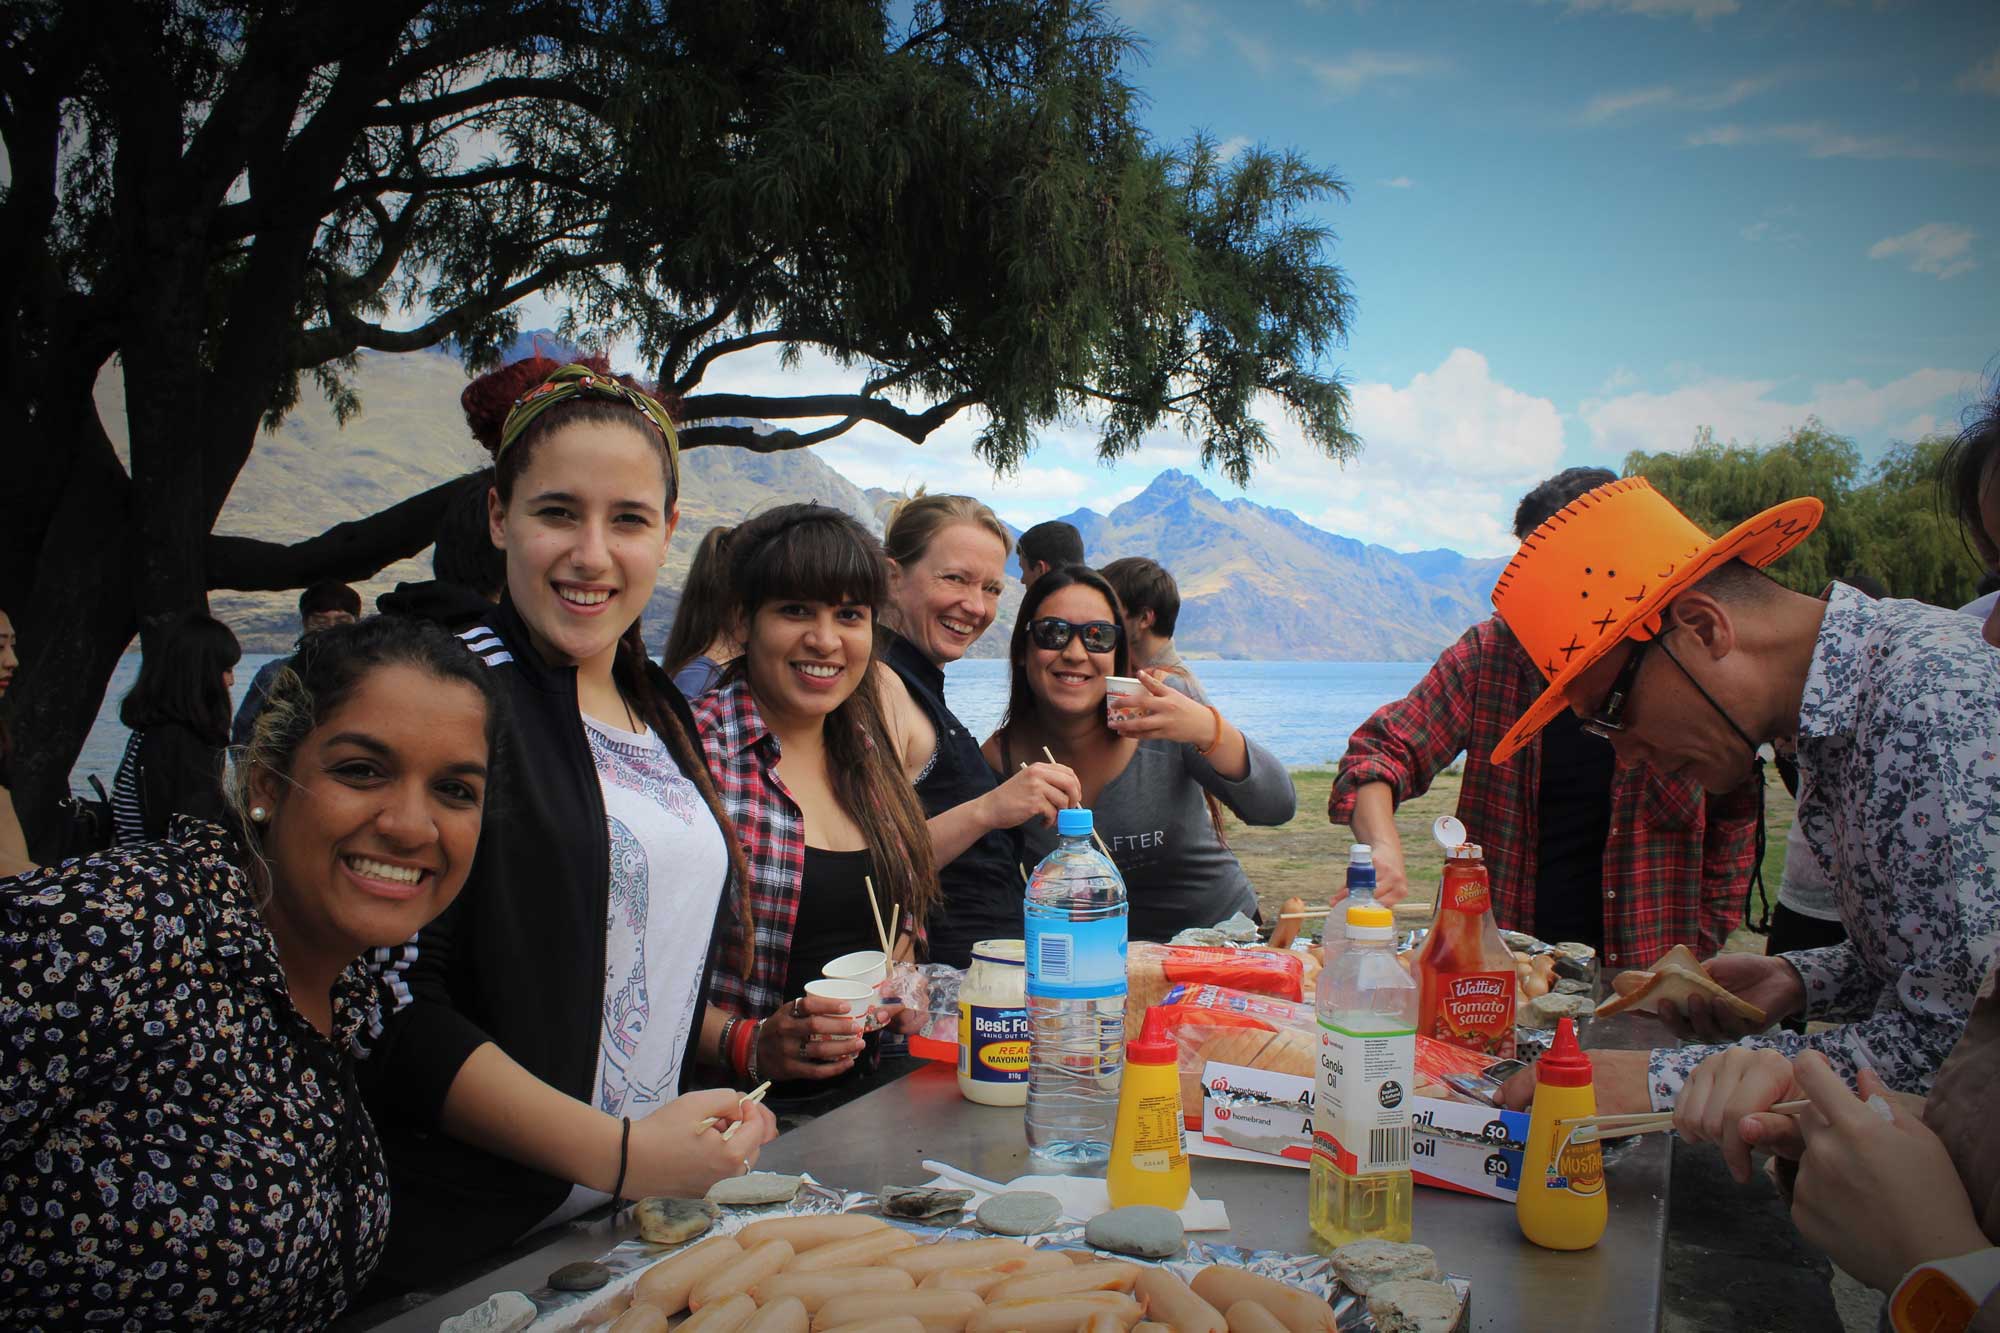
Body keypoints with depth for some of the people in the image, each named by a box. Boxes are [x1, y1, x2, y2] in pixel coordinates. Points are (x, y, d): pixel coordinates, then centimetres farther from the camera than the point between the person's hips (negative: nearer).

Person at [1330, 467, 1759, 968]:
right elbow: (1383, 748, -3)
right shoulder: (1491, 651, -1)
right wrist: (1383, 847, -21)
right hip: (1495, 957, 0)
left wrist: (1699, 941, 6)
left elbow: (1734, 819, 10)